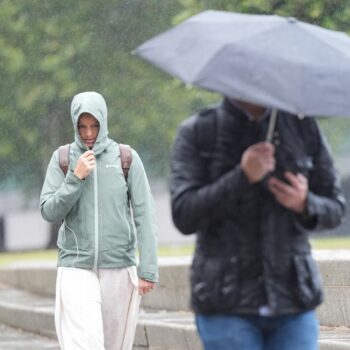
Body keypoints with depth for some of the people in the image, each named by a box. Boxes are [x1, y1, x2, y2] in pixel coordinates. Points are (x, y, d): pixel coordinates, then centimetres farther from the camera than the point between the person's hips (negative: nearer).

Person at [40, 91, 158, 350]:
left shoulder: (126, 158, 0)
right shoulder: (62, 159, 3)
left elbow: (144, 215, -2)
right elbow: (49, 212, -1)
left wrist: (148, 269, -7)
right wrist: (75, 178, -14)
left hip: (120, 268, 1)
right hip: (76, 268, -1)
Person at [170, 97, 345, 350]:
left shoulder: (303, 127, 9)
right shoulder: (196, 132, 2)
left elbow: (335, 208, 12)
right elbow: (184, 216, -7)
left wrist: (305, 204, -12)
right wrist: (242, 177, -19)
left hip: (293, 301, 2)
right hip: (227, 305, -2)